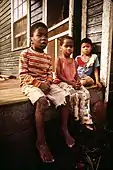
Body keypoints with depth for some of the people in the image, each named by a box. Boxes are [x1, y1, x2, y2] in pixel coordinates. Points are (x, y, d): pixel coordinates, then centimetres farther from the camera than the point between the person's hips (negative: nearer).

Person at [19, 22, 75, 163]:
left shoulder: (47, 57, 12)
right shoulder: (25, 54, -6)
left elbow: (50, 74, 12)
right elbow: (23, 75, -12)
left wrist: (48, 83, -11)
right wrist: (39, 84, -21)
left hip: (45, 84, 7)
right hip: (30, 84, -6)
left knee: (64, 96, -11)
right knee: (42, 100, -35)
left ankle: (64, 129, 7)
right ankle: (41, 141, -26)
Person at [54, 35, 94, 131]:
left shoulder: (74, 61, 15)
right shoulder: (59, 60, -3)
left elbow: (76, 74, 14)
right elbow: (59, 75, -11)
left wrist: (78, 82, -9)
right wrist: (70, 83, -18)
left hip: (73, 82, 6)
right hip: (62, 82, -5)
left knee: (85, 93, -18)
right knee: (74, 94, -32)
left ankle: (85, 119, -13)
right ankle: (76, 118, -15)